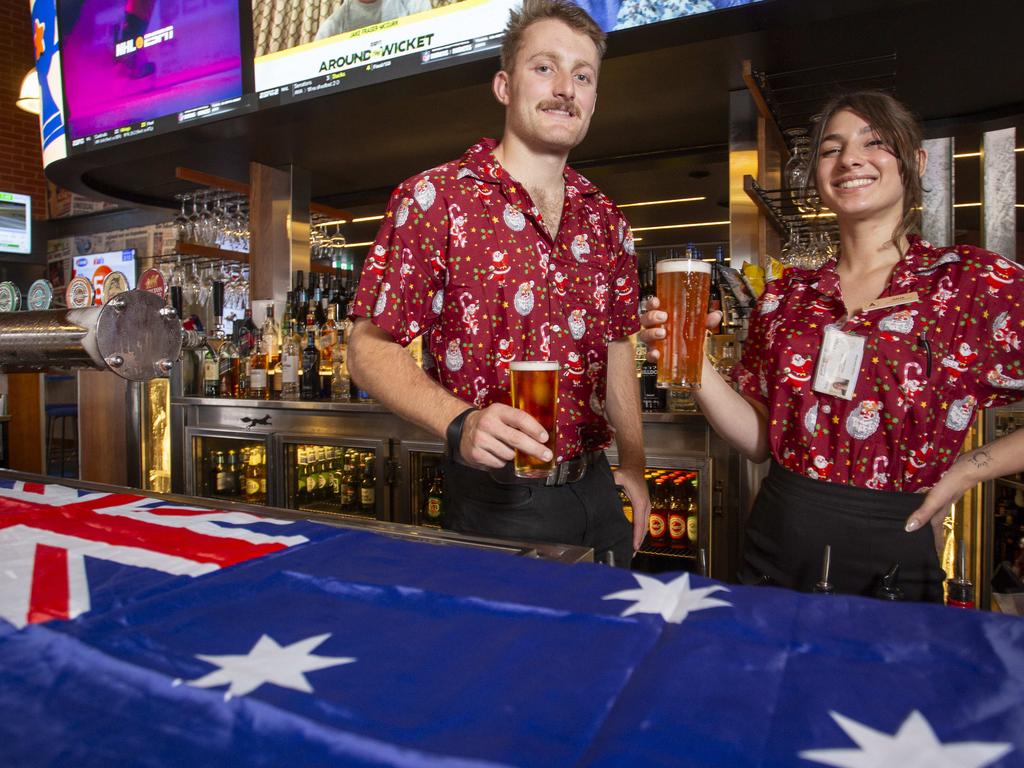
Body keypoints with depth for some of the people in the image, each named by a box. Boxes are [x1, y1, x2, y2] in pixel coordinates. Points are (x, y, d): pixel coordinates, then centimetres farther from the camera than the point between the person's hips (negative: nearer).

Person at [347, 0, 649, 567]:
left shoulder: (604, 220, 7)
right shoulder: (433, 199, -10)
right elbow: (369, 349, -11)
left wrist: (633, 466, 12)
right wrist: (460, 424, -27)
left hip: (595, 493, 6)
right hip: (495, 499, -5)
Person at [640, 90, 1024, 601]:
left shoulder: (977, 281, -5)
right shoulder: (787, 295, 3)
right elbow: (759, 440, 0)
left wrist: (968, 471, -10)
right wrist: (693, 365, -13)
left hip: (891, 558, -3)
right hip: (777, 545, 3)